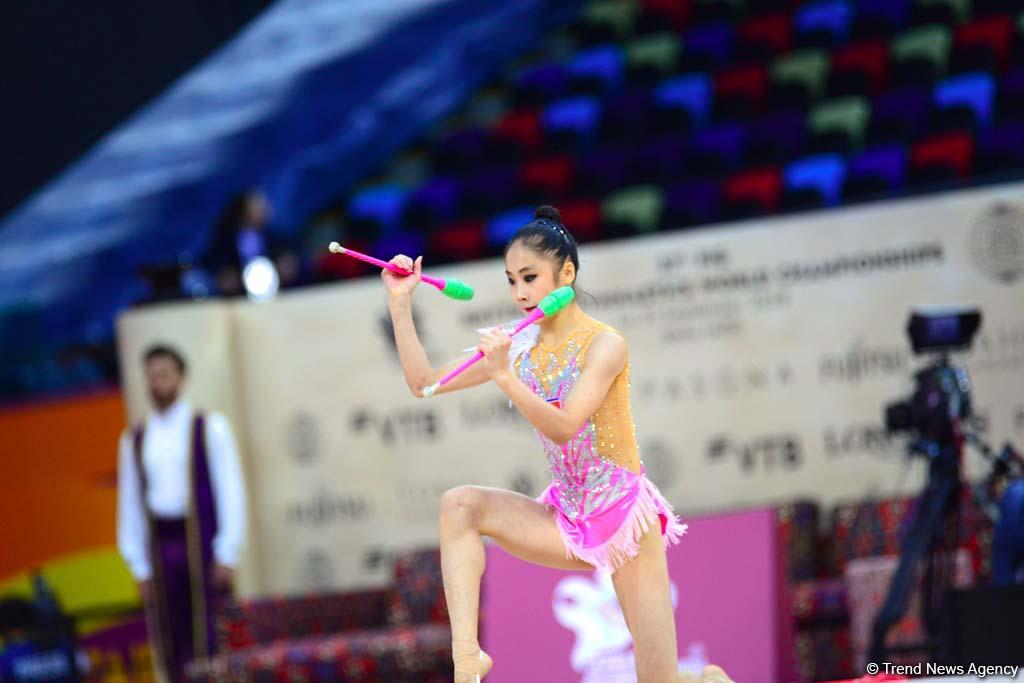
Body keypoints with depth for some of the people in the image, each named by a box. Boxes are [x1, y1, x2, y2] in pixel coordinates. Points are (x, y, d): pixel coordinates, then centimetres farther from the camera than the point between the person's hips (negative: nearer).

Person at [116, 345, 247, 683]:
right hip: (161, 547, 3)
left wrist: (226, 555, -7)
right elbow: (130, 504, 12)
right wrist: (140, 566, 8)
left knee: (212, 641, -4)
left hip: (203, 543, -3)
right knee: (173, 650, 4)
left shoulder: (209, 428, 0)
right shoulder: (134, 439, 10)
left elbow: (230, 493, -1)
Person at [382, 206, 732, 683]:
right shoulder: (519, 348, 3)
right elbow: (424, 383, 2)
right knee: (459, 506, -17)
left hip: (625, 518, -6)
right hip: (568, 522, 6)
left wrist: (505, 377, -37)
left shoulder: (603, 345, -15)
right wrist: (400, 303, -5)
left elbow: (564, 427, -27)